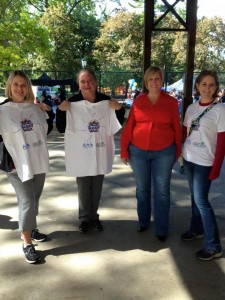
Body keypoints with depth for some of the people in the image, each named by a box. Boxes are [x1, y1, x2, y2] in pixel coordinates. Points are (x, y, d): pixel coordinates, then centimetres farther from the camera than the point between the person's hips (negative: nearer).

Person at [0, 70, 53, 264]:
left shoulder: (36, 108, 5)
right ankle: (27, 244, 6)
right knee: (27, 202, -6)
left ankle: (31, 229, 37)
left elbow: (46, 130, 17)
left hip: (39, 162, 5)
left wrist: (46, 111, 7)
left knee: (35, 199, 17)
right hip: (19, 165, -5)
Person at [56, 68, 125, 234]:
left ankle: (94, 216, 35)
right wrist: (61, 110, -21)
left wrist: (119, 109, -10)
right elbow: (61, 128, -7)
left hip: (101, 153, 3)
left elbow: (117, 125, 5)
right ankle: (85, 218, 28)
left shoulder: (107, 101, -4)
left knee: (97, 187, 16)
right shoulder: (72, 103, -10)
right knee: (84, 187, 9)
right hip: (80, 153, -2)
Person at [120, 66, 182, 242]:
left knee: (162, 190, 6)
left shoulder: (171, 102, -1)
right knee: (142, 189, 13)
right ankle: (143, 222, 32)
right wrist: (124, 150, 0)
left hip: (164, 153, -1)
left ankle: (161, 229, 19)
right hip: (138, 152, 1)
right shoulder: (138, 101, 0)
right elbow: (129, 127, 1)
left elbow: (177, 128, 2)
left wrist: (178, 151, 4)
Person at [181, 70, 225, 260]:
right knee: (195, 196, 15)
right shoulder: (191, 108, 5)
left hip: (205, 162, -5)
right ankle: (197, 229, 33)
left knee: (201, 200, -5)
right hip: (188, 158, 5)